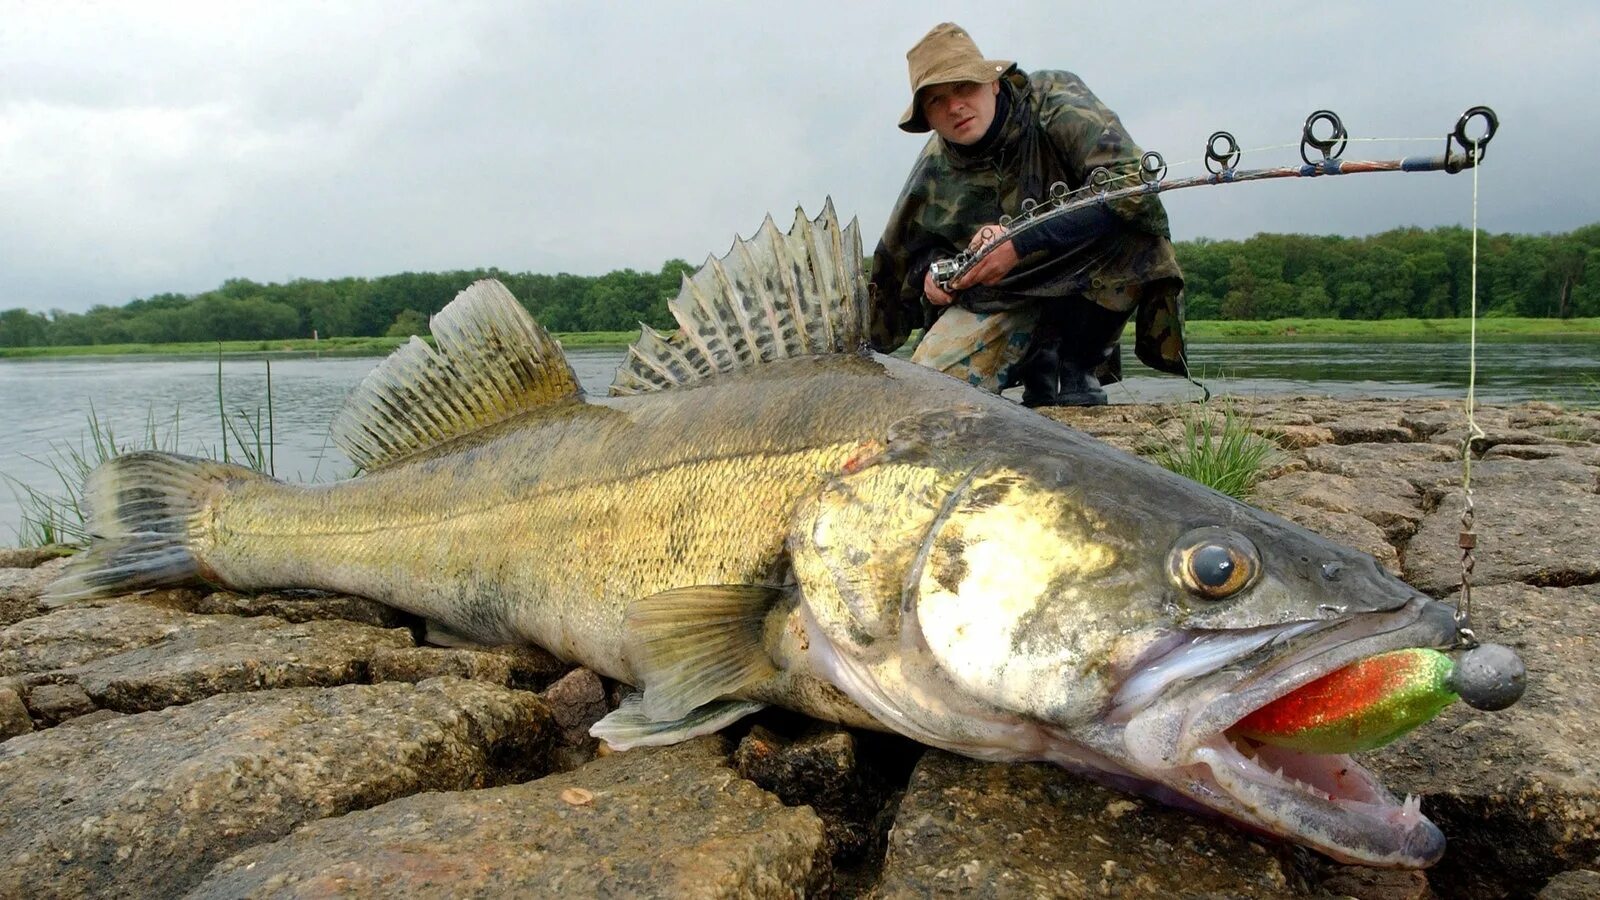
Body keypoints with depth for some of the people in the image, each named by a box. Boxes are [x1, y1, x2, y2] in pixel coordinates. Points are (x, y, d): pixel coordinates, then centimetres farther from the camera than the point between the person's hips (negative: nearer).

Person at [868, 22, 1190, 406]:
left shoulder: (1055, 101, -17)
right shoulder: (934, 172, -5)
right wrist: (931, 270, -14)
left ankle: (1077, 365, -12)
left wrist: (1021, 245, -34)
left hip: (1079, 283, -2)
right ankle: (1039, 359, 11)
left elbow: (1131, 181, -30)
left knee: (1129, 226, -33)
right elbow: (917, 247, 13)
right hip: (996, 298, 3)